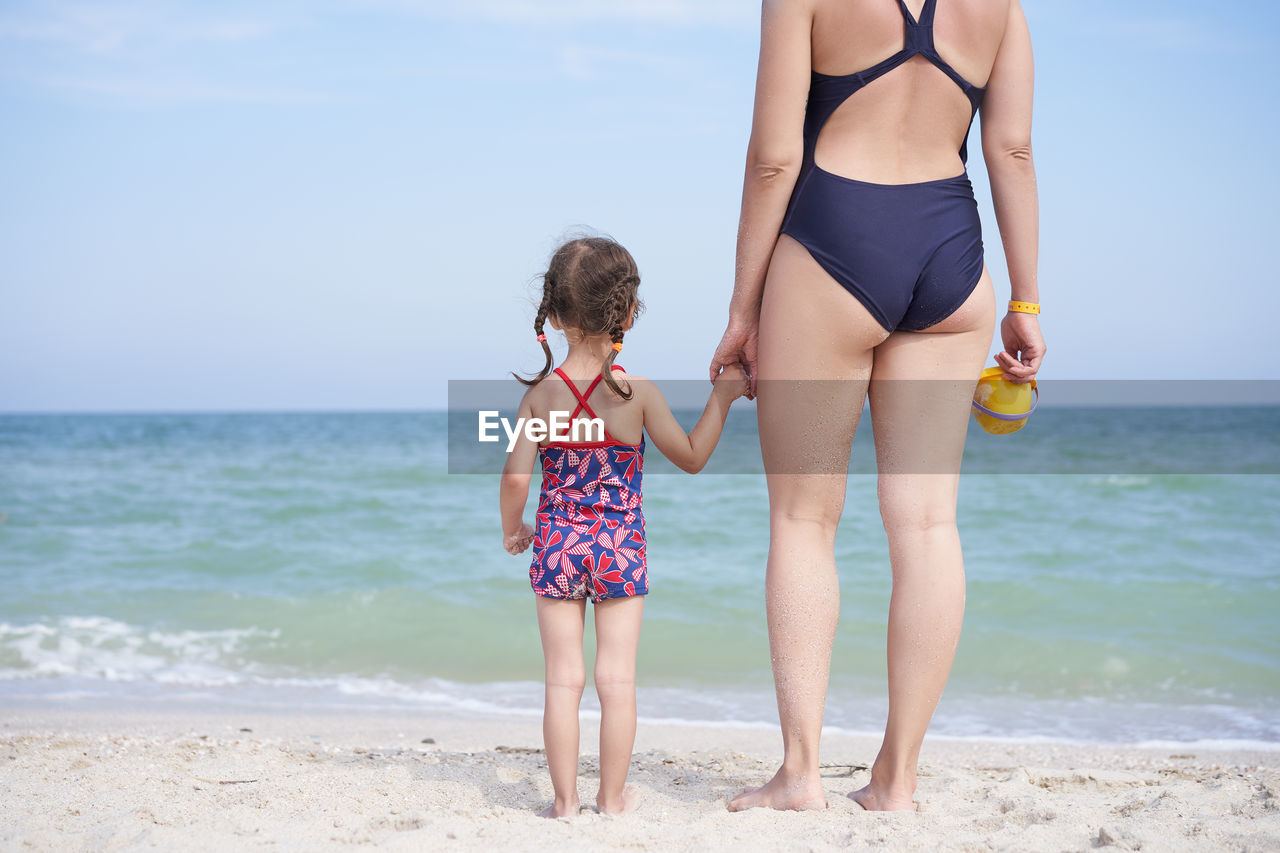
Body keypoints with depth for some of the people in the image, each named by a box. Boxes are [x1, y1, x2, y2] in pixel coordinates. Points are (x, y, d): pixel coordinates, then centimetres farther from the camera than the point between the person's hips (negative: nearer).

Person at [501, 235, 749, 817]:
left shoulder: (541, 393, -6)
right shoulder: (638, 393, -8)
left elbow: (515, 476, -8)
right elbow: (692, 458, 3)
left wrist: (512, 529, 10)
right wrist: (721, 398, 12)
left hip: (557, 546, 1)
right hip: (621, 549, -1)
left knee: (563, 679, 6)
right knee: (617, 678, 7)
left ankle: (564, 800, 11)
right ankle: (612, 797, 14)